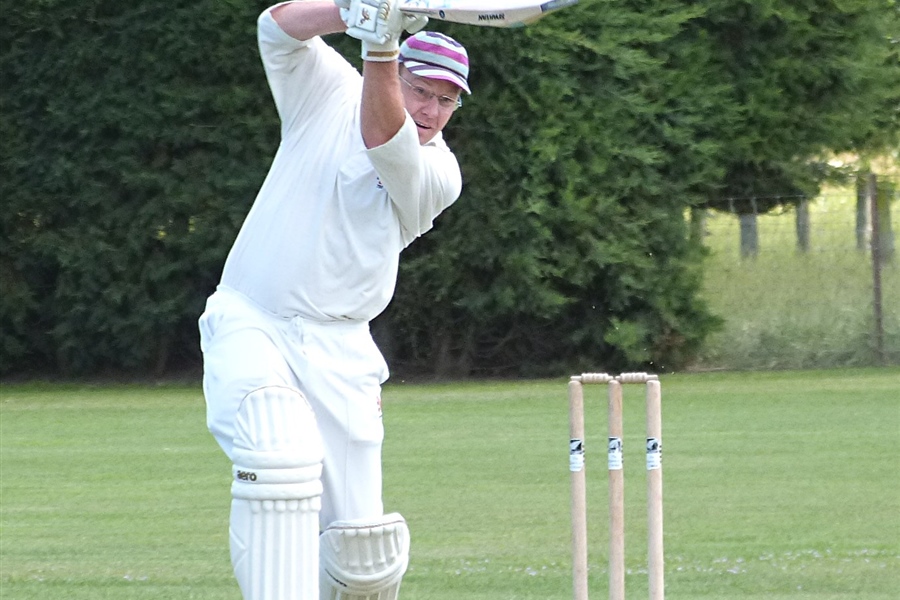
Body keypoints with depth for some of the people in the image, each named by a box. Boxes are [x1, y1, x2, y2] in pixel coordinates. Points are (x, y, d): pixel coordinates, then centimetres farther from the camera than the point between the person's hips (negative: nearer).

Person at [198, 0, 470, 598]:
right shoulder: (330, 92, 4)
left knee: (359, 548, -4)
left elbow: (383, 138, -21)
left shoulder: (438, 176, -1)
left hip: (337, 348, 1)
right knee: (280, 459, -28)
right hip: (250, 323, -1)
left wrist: (381, 50, -35)